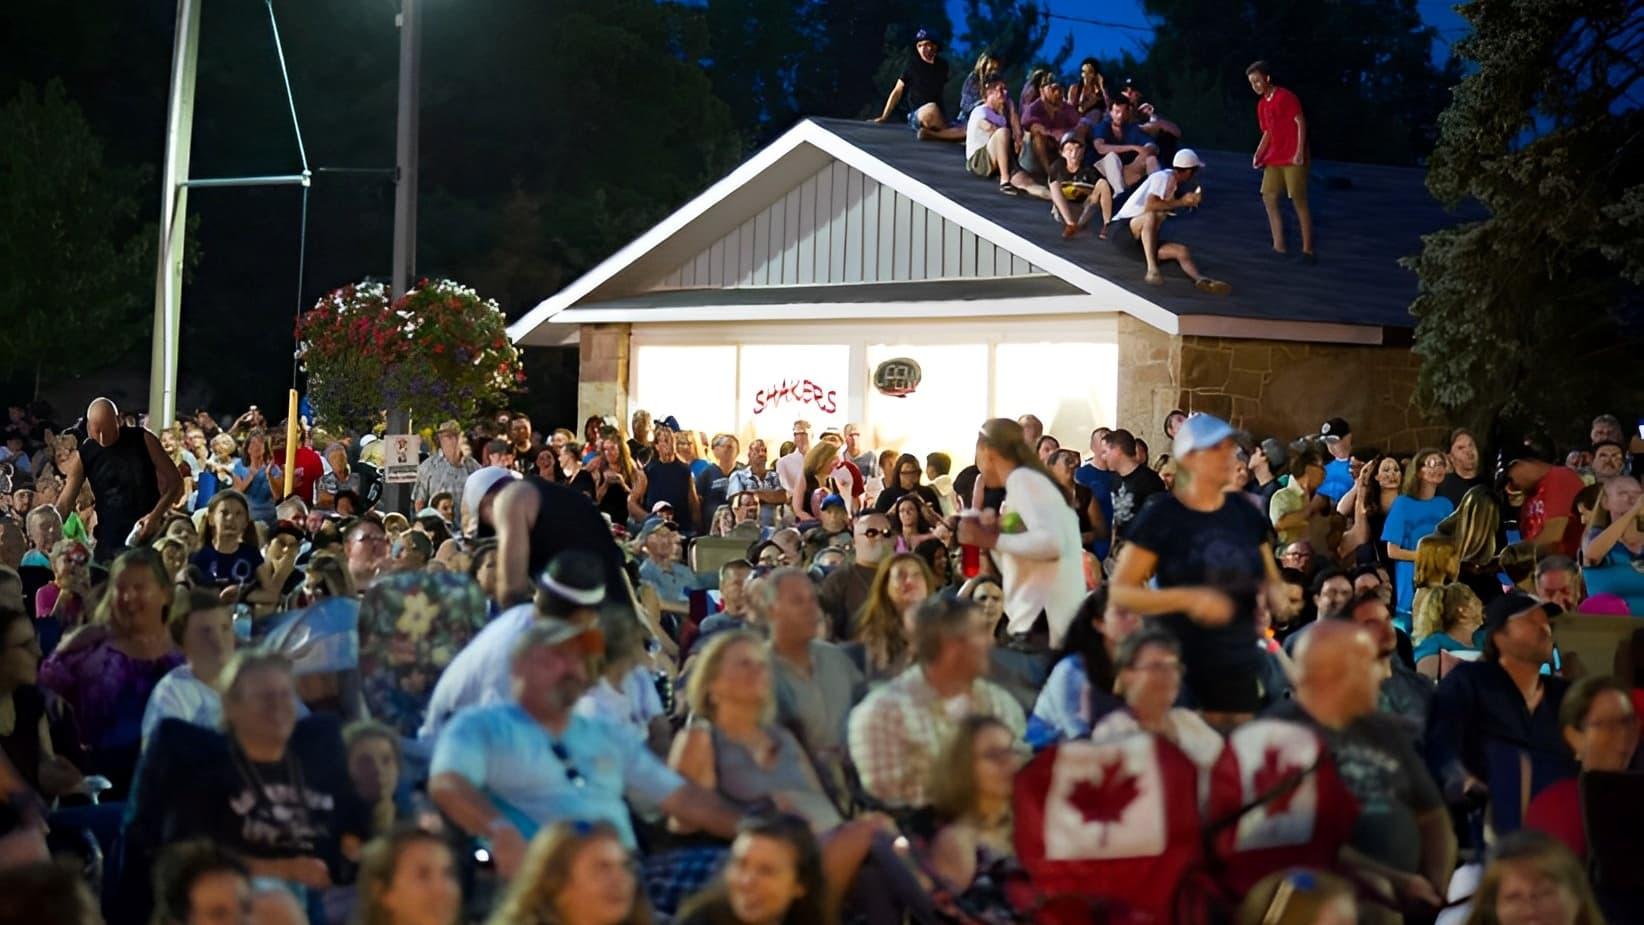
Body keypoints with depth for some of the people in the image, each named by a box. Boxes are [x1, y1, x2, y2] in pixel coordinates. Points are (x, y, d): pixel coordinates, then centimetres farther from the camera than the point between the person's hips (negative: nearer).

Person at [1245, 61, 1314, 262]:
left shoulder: (1286, 97, -11)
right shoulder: (1262, 105, 14)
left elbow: (1301, 123, -14)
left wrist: (1300, 152, -21)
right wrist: (1258, 154, 4)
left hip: (1293, 158, -8)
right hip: (1274, 158, 8)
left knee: (1299, 201, -7)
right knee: (1268, 197, 4)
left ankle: (1307, 249, -5)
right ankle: (1279, 245, 10)